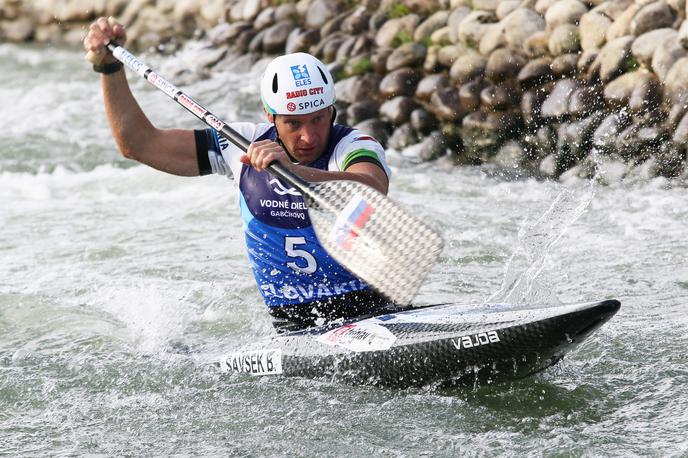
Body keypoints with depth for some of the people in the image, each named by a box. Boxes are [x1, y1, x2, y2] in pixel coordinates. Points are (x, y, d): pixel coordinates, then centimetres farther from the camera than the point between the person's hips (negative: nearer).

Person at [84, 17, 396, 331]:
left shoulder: (354, 146, -9)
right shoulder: (247, 145, 5)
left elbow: (373, 192, -35)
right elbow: (139, 143, 11)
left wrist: (293, 170, -48)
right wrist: (110, 65, 4)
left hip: (369, 314, -4)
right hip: (292, 328, 5)